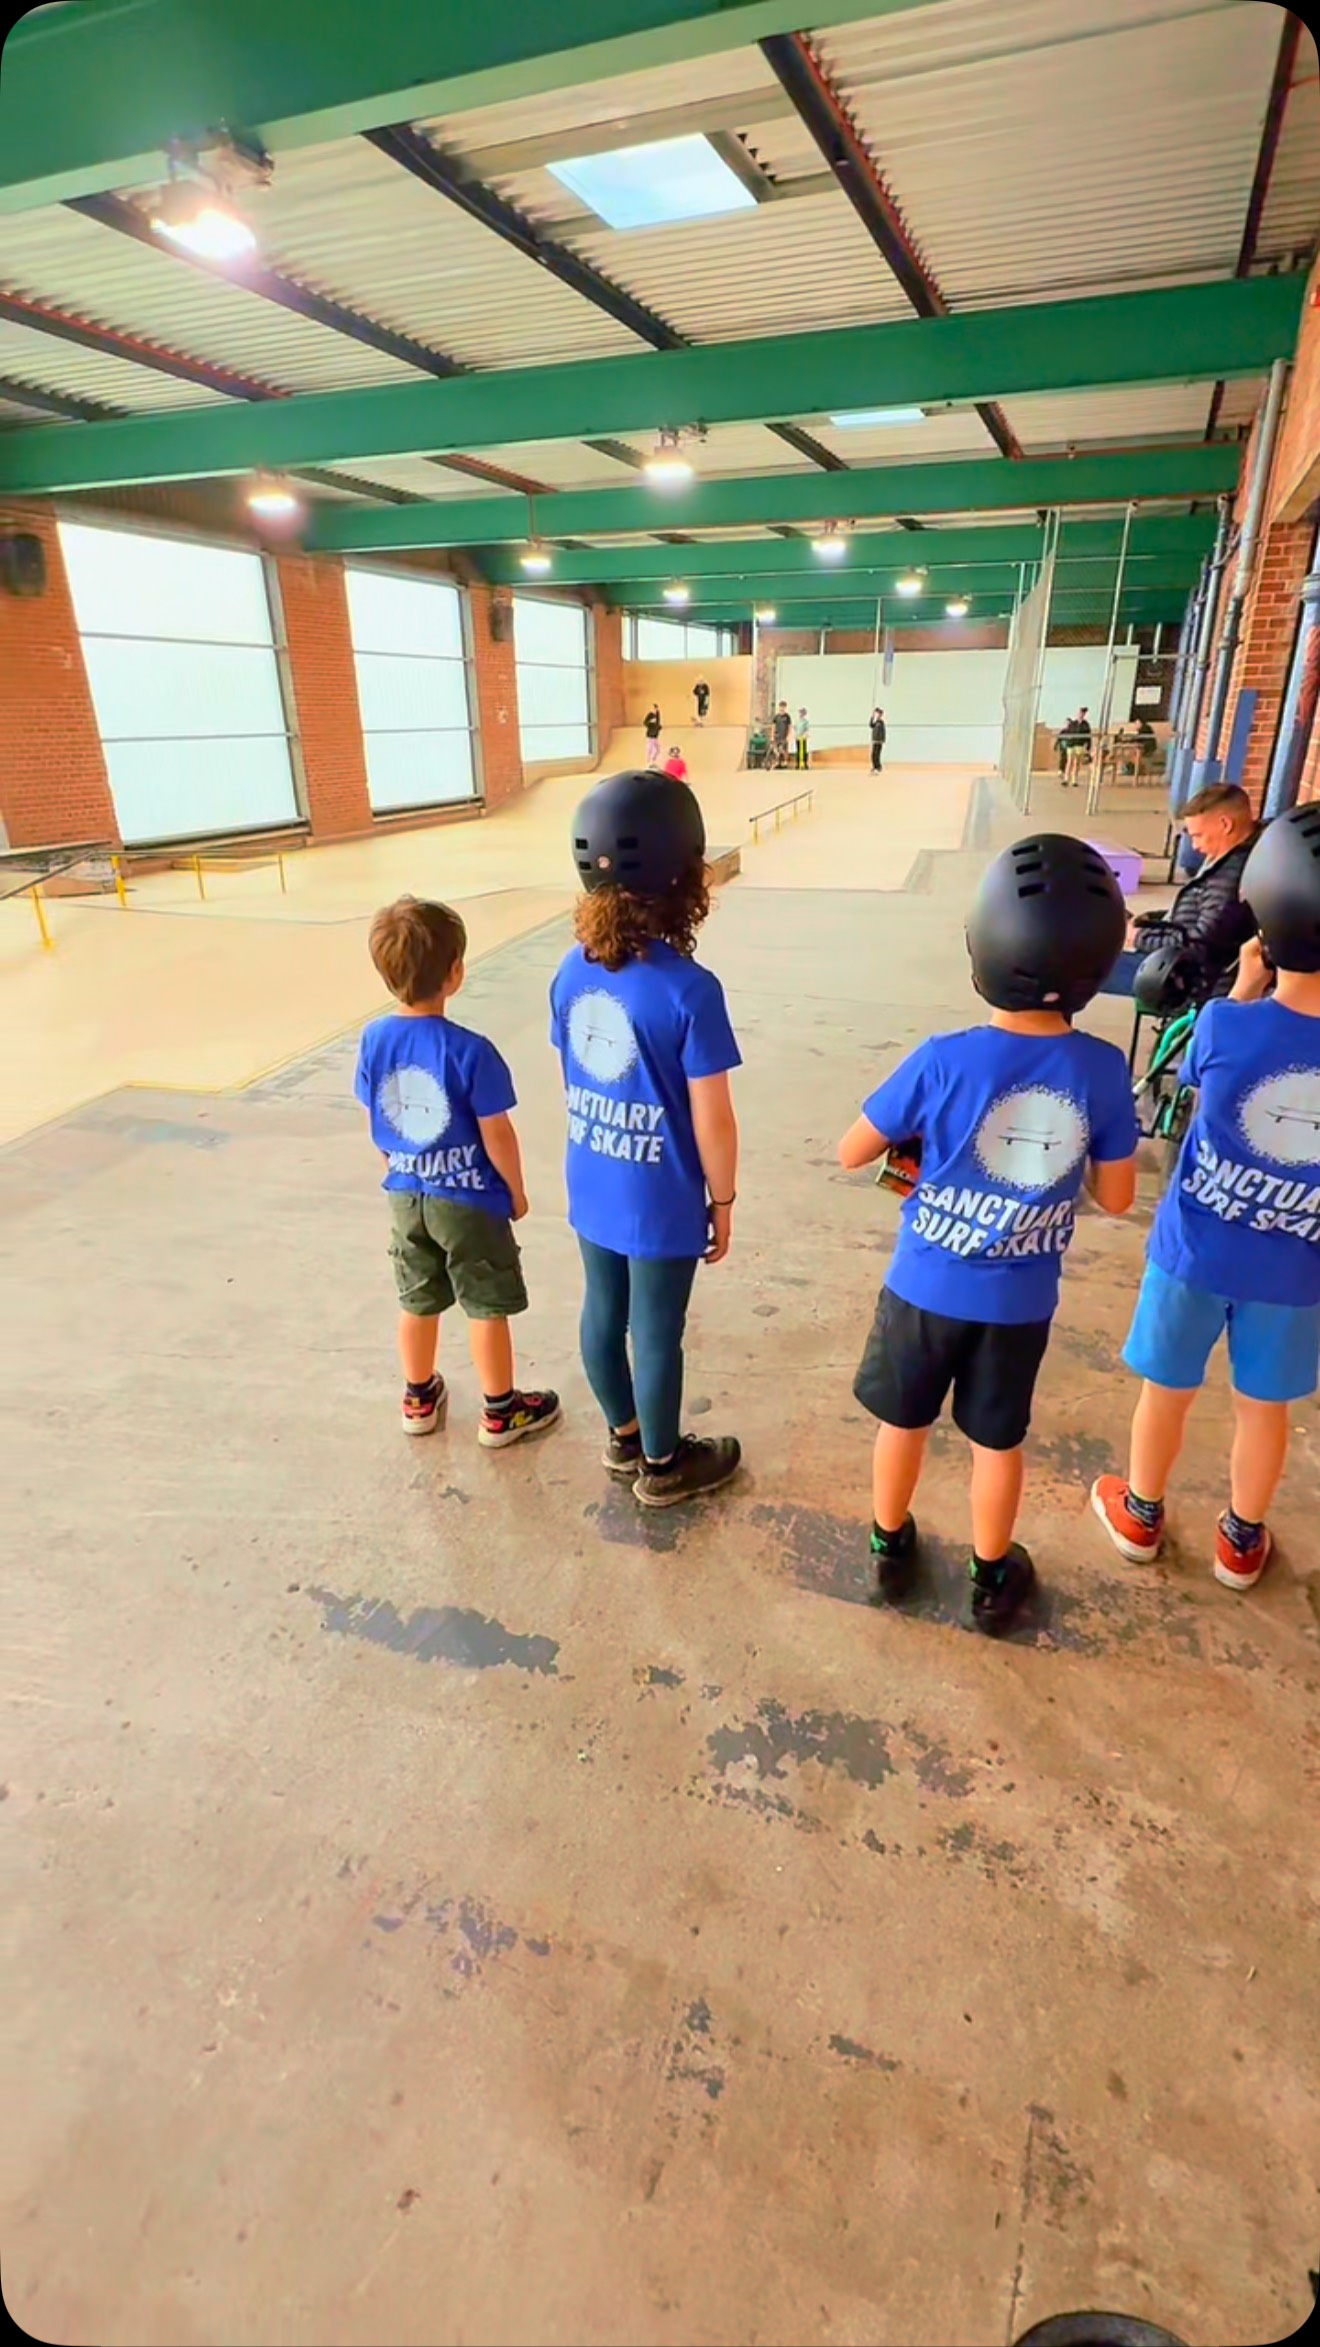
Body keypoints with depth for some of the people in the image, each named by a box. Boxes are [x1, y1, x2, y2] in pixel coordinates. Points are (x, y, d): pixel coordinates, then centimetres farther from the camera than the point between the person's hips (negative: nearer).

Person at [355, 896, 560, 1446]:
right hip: (470, 1201, -5)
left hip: (405, 1197, 5)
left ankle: (419, 1400, 38)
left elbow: (374, 1123, 3)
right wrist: (517, 1191, -1)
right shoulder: (470, 1051, -24)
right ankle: (501, 1412, 25)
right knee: (487, 1309, 11)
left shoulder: (374, 1039, -7)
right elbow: (497, 1135, -17)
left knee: (418, 1302, 21)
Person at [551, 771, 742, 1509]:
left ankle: (623, 1437, 43)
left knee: (604, 1314, 21)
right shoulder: (690, 990, -24)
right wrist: (723, 1200, -3)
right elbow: (712, 1119, -18)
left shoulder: (573, 971, -5)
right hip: (663, 1200, -6)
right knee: (657, 1333, 12)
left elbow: (576, 1081, 5)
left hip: (592, 1190, 6)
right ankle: (663, 1465, 33)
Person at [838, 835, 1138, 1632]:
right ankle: (992, 1577, 40)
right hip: (1021, 1302, 2)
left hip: (926, 1288, -1)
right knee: (999, 1441, 21)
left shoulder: (944, 1061, -22)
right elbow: (1117, 1198, -4)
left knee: (904, 1421, 21)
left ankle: (890, 1546, 42)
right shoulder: (1104, 1071, -14)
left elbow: (852, 1152, -12)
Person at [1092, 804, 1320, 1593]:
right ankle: (1242, 1541, 41)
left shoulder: (1226, 1026, -22)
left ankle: (1141, 1515, 41)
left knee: (1168, 1390, 19)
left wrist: (1242, 994, 2)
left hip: (1196, 1252, -1)